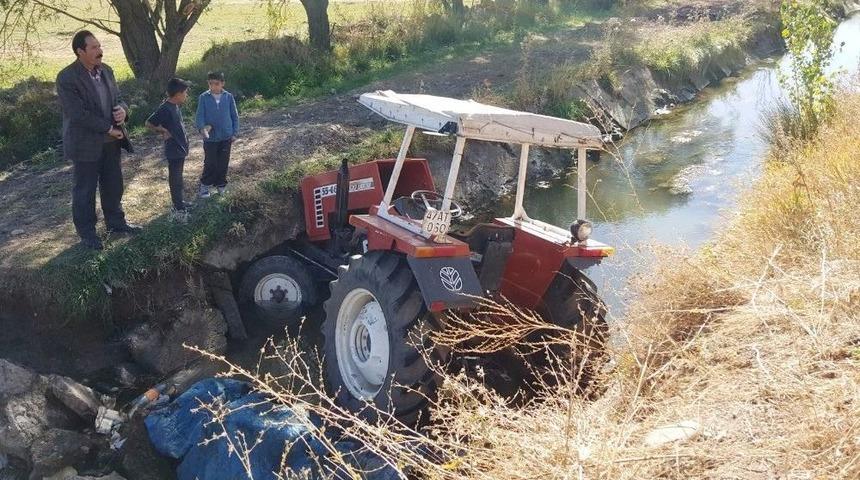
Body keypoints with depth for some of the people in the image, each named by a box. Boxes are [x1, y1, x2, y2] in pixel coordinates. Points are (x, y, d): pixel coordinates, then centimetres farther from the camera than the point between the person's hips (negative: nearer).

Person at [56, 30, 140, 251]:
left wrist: (122, 109, -12)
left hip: (111, 140, 6)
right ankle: (86, 232, 21)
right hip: (85, 144, -6)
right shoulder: (66, 78, -18)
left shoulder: (106, 70, 4)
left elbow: (117, 98, 12)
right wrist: (108, 129, -19)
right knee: (84, 190, 7)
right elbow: (78, 114, -22)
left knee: (113, 185, 17)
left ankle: (116, 222, 34)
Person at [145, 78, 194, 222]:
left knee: (178, 178, 20)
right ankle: (178, 209, 6)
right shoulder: (165, 109, -23)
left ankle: (179, 203, 32)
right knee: (175, 180, -1)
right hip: (174, 150, -9)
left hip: (180, 147, 9)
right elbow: (149, 123, -21)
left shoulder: (176, 105, 4)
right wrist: (163, 131, -15)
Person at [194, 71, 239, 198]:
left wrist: (234, 133, 2)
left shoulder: (229, 97, -4)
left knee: (223, 163, 11)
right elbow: (200, 116, -9)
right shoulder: (203, 97, -8)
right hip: (210, 137, -2)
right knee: (210, 163, 2)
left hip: (226, 137, 2)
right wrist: (202, 128, -27)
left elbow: (234, 116, 4)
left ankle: (220, 185, 28)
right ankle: (205, 185, 21)